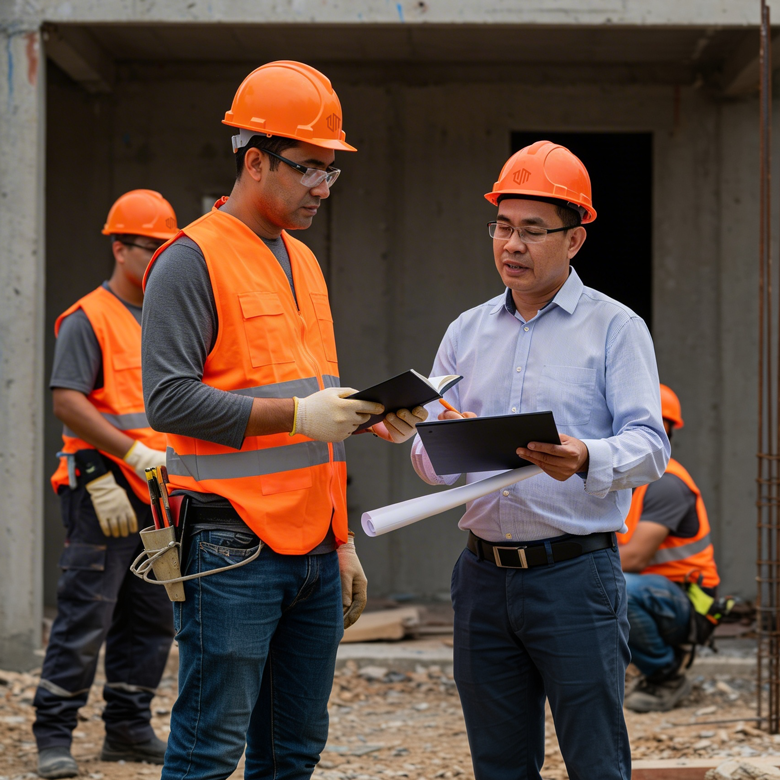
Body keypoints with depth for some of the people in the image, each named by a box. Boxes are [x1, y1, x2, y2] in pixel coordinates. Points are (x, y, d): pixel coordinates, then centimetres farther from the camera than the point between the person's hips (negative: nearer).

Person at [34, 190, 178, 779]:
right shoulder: (88, 320, -5)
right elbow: (68, 401, -15)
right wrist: (136, 455, -19)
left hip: (160, 494, 8)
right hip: (105, 491, -8)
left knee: (152, 619, 10)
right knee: (86, 616, -8)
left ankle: (128, 729, 19)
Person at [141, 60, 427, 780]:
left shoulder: (304, 262, 18)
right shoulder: (193, 260, -7)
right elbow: (169, 399, -16)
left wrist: (342, 541, 21)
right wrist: (296, 413, -18)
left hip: (314, 552, 8)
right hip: (233, 553, -8)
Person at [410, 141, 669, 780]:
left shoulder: (614, 328, 2)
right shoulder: (467, 333, 15)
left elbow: (649, 444, -10)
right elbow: (431, 464, 13)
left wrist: (585, 459, -31)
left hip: (576, 575, -4)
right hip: (484, 576, 5)